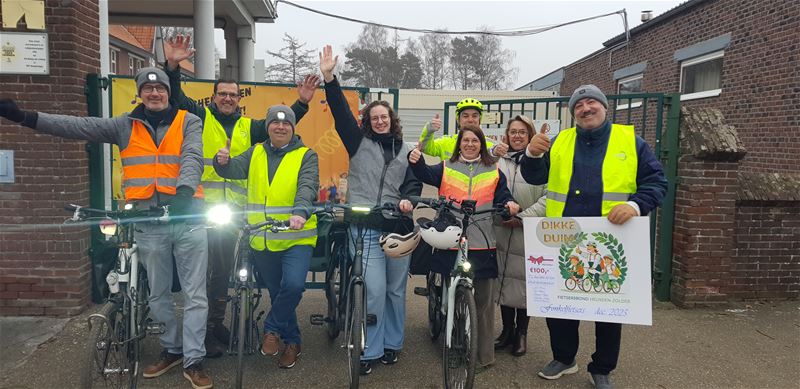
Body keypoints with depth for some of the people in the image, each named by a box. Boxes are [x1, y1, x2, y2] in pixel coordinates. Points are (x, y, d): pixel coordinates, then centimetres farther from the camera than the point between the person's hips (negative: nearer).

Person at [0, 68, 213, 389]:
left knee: (195, 295, 0)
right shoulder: (125, 126, 9)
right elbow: (78, 126, 2)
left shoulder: (188, 122, 4)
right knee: (158, 296, 13)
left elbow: (192, 157, -12)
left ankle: (193, 361, 9)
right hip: (148, 224, 2)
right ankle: (172, 350, 31)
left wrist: (186, 188, -31)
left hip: (188, 219, -2)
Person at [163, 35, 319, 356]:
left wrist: (302, 103, 0)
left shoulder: (248, 126, 15)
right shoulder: (200, 117, 5)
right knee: (201, 267, -2)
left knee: (224, 268, 12)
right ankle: (202, 331, 8)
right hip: (201, 204, -4)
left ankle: (216, 322, 27)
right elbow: (176, 98, -7)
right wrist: (172, 67, -22)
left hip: (233, 208, 4)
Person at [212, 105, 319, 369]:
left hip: (296, 237, -4)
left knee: (293, 285, -23)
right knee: (276, 292, 14)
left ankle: (272, 328, 5)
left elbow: (307, 187, -17)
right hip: (262, 239, 4)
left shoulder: (306, 155, -2)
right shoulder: (255, 153, 10)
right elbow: (236, 169, -5)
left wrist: (300, 212, -36)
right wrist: (223, 162, -28)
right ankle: (292, 341, 33)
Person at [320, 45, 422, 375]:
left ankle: (392, 344, 26)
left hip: (397, 227, 3)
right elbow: (341, 112, -3)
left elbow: (413, 182, 12)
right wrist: (329, 77, -13)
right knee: (374, 290, -8)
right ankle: (370, 350, 7)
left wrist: (408, 200, -11)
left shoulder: (405, 151, 15)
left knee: (396, 289, 10)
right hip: (366, 227, -3)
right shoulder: (359, 142, 7)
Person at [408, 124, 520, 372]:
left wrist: (509, 204, -14)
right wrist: (417, 162, -28)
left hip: (482, 243, 0)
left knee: (483, 301, 4)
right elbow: (427, 175, -7)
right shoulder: (446, 168, 11)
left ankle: (484, 354, 15)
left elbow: (501, 195, 9)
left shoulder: (493, 171, 14)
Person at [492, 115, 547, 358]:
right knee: (503, 278, 10)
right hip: (501, 231, 3)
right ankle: (507, 329, 26)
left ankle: (521, 332, 22)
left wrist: (523, 217, -15)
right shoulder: (498, 160, 8)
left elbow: (550, 196, -9)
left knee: (524, 281, 5)